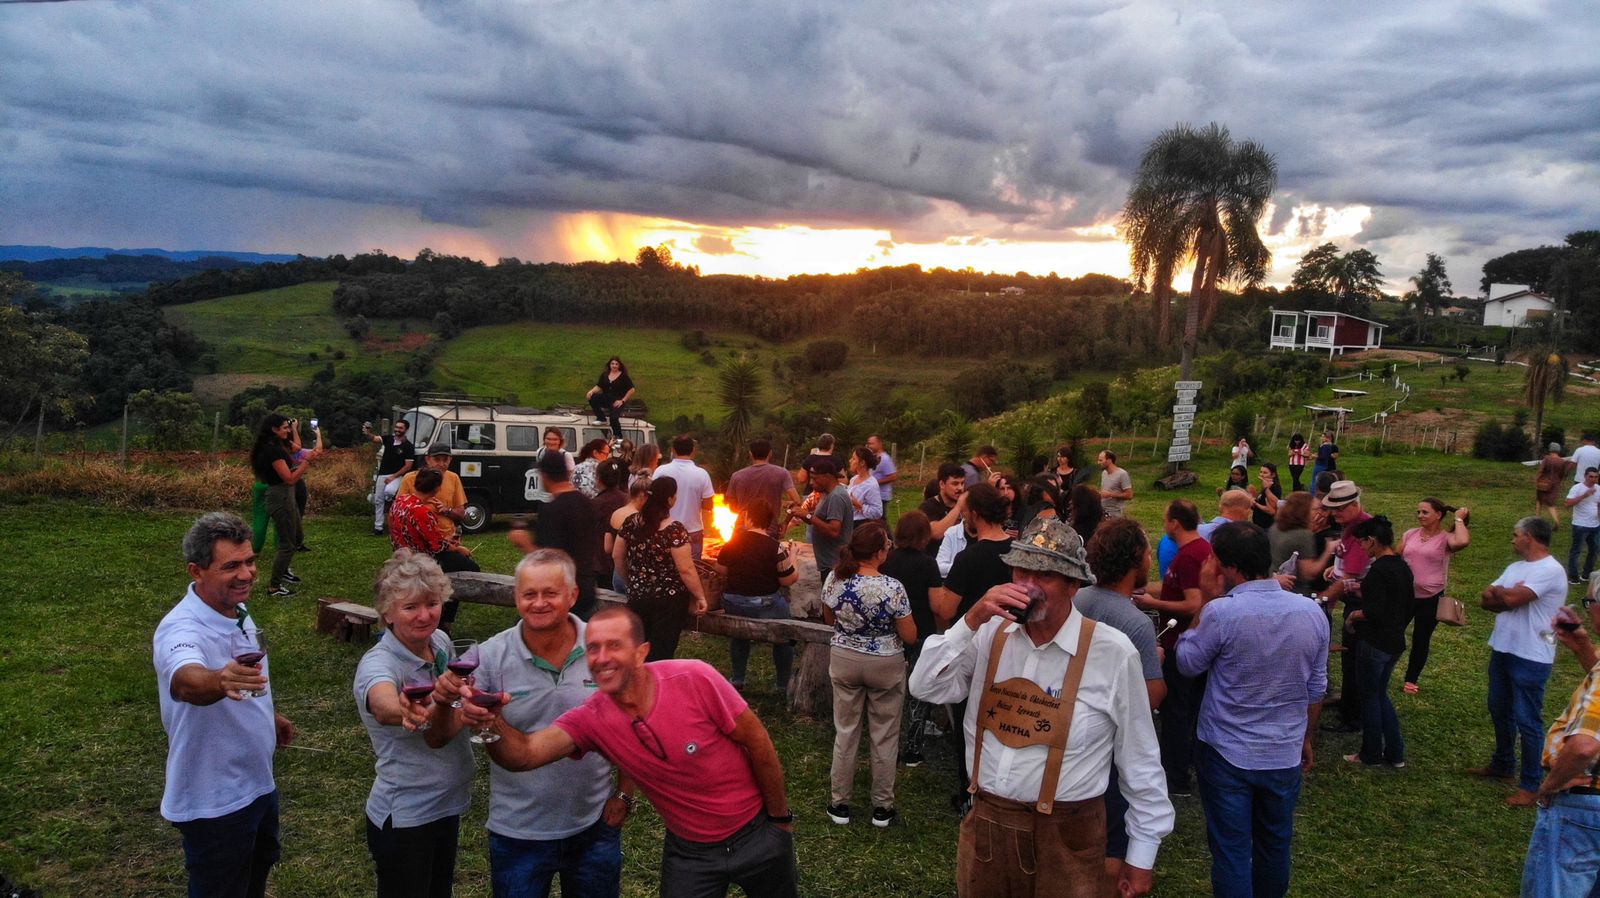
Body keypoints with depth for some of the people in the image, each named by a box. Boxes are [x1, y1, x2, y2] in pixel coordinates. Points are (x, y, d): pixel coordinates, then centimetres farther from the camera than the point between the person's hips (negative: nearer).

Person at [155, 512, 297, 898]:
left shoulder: (239, 613, -2)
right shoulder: (181, 630, -29)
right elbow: (187, 681, -52)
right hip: (214, 804, -8)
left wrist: (268, 716, 12)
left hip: (258, 784, 8)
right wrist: (221, 681, -71)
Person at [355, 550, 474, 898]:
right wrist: (406, 711, -69)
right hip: (404, 816, -7)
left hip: (449, 803, 7)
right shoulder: (378, 663, -24)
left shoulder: (441, 641, -5)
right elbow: (383, 707, -49)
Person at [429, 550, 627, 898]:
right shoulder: (491, 657, -14)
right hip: (517, 831, -1)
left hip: (594, 825, 1)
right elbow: (440, 737, -15)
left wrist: (624, 794, -1)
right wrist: (444, 702, -35)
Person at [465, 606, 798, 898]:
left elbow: (757, 742, -15)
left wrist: (780, 817, -6)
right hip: (689, 851, 2)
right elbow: (523, 754, -30)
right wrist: (493, 722, -51)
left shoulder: (695, 679, -25)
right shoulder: (591, 718, -16)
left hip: (758, 834, -2)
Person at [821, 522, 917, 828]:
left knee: (845, 732, 16)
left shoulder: (834, 579, -11)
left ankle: (839, 804, 25)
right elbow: (910, 636, -14)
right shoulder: (892, 588, -24)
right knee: (884, 737, 12)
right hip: (885, 665, -3)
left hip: (844, 661, 3)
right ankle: (882, 807, 24)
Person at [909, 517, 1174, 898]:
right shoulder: (991, 634, -3)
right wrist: (972, 621, -19)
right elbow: (925, 688, -9)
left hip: (1064, 836, -3)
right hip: (985, 824, 4)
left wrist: (1142, 853, 1)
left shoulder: (1113, 653, -12)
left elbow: (1139, 761, -5)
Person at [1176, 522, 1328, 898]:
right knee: (1275, 845, 23)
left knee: (1231, 851, 8)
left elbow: (1188, 663, -6)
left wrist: (1203, 600, -5)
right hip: (1285, 754, 5)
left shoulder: (1221, 612, -23)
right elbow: (1316, 688, 5)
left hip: (1226, 754, -4)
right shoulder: (1312, 612, -7)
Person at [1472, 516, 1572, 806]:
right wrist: (1509, 597, -14)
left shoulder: (1550, 570, -18)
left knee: (1527, 721, -3)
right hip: (1502, 650, 9)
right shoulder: (1515, 567, 11)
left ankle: (1531, 784, 8)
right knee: (1499, 711, 21)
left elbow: (1511, 599, -27)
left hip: (1531, 658, -9)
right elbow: (1486, 600, 5)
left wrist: (1497, 591, -5)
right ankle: (1502, 765, 38)